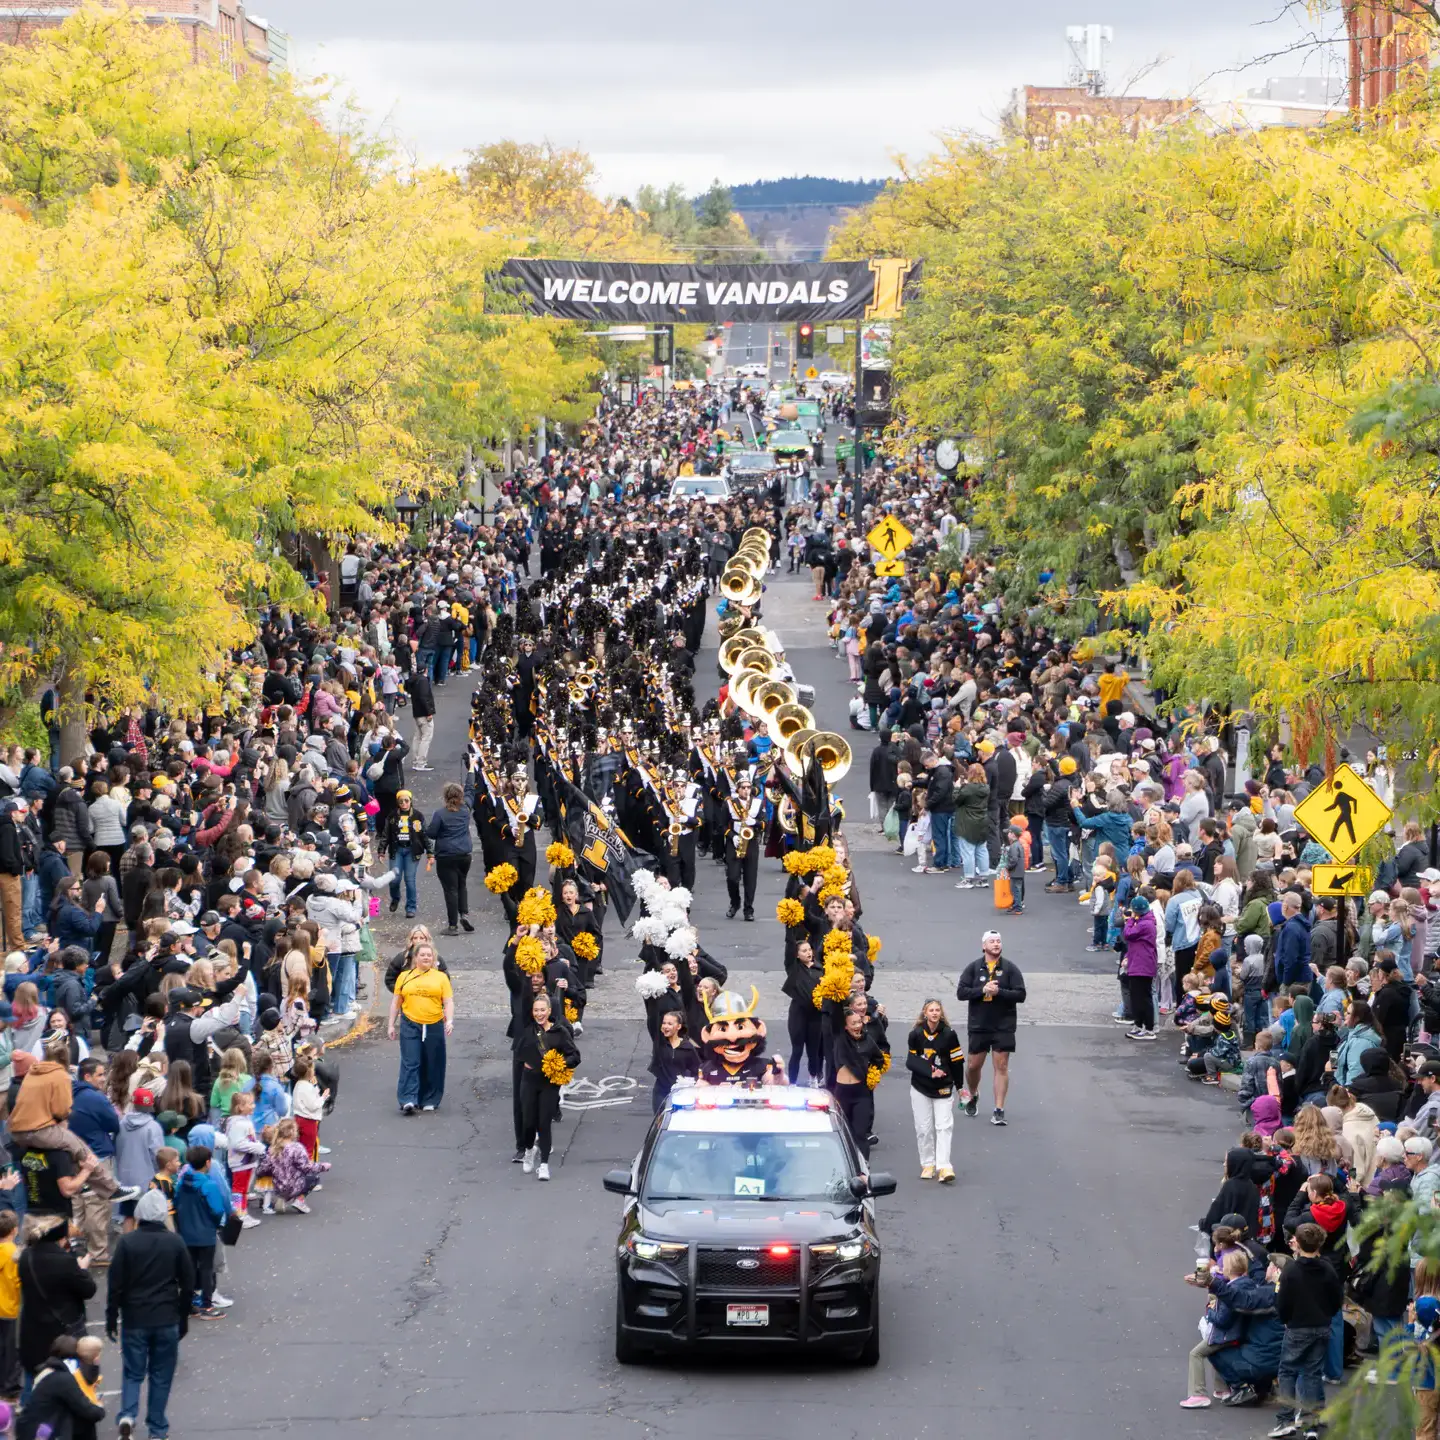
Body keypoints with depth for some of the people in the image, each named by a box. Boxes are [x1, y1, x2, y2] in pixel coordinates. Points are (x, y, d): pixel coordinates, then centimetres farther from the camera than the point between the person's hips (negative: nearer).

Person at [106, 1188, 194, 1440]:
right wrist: (182, 1316, 13)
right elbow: (188, 1284, 2)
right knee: (161, 1376, 11)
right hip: (168, 1320, 1)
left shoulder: (127, 1242, -9)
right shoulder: (175, 1242, -4)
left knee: (133, 1372, 10)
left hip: (134, 1320, -1)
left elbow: (116, 1285, -7)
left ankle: (127, 1415, -13)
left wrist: (111, 1320, 2)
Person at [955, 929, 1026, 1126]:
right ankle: (972, 1096, 38)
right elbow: (961, 992, -5)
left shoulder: (1010, 968, -1)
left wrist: (999, 992, -20)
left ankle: (999, 1110, 0)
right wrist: (983, 990, -18)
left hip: (1003, 1026, -1)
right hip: (978, 1026, 1)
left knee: (1001, 1067, -3)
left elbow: (1021, 995, -7)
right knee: (973, 1065, 9)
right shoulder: (973, 968, 1)